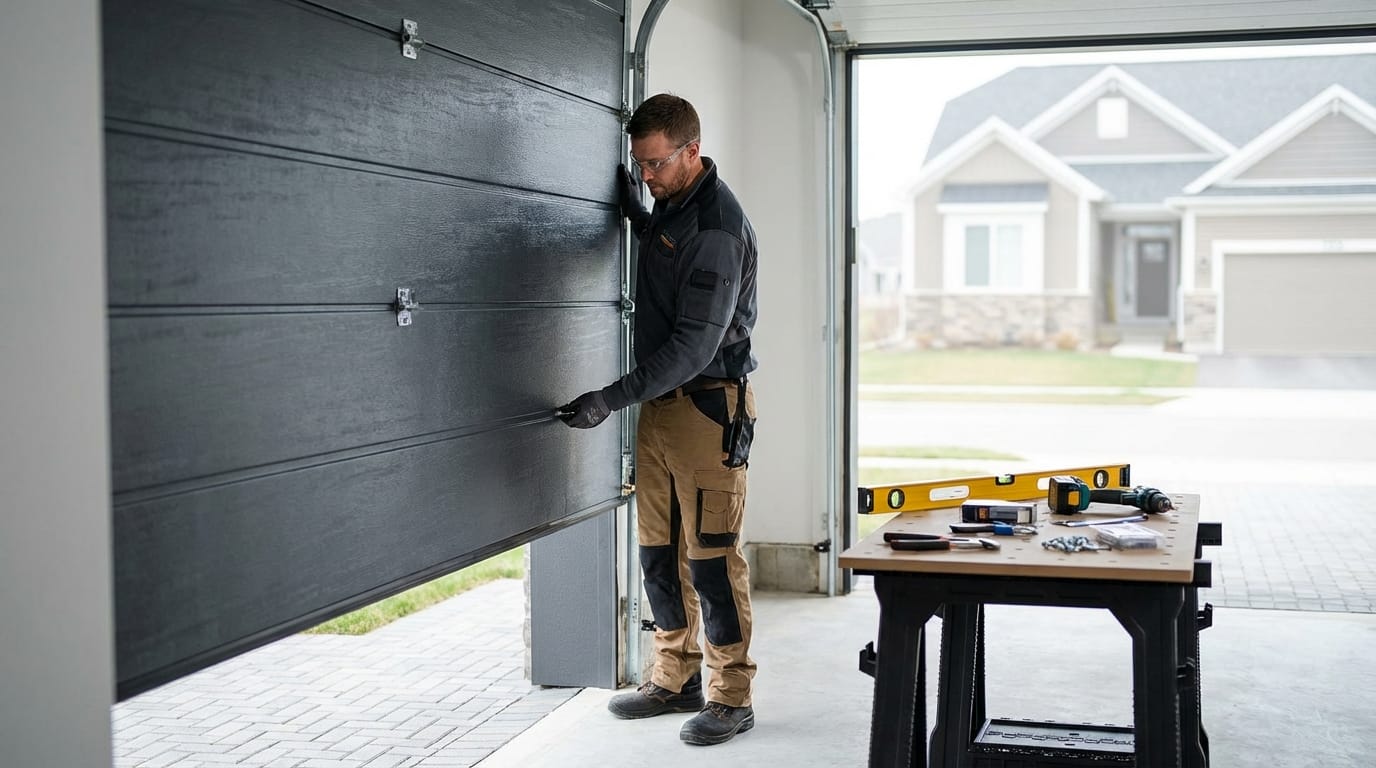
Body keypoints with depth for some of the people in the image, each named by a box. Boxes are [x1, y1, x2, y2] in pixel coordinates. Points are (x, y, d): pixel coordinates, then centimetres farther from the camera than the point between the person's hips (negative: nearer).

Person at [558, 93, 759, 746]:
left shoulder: (718, 227, -18)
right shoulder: (670, 204, 11)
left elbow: (696, 345, -22)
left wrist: (613, 398, -25)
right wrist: (635, 211, 13)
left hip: (708, 405, -9)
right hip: (659, 401, 9)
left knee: (711, 559, -5)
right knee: (660, 554, 12)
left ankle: (731, 697, 5)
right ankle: (675, 680, 24)